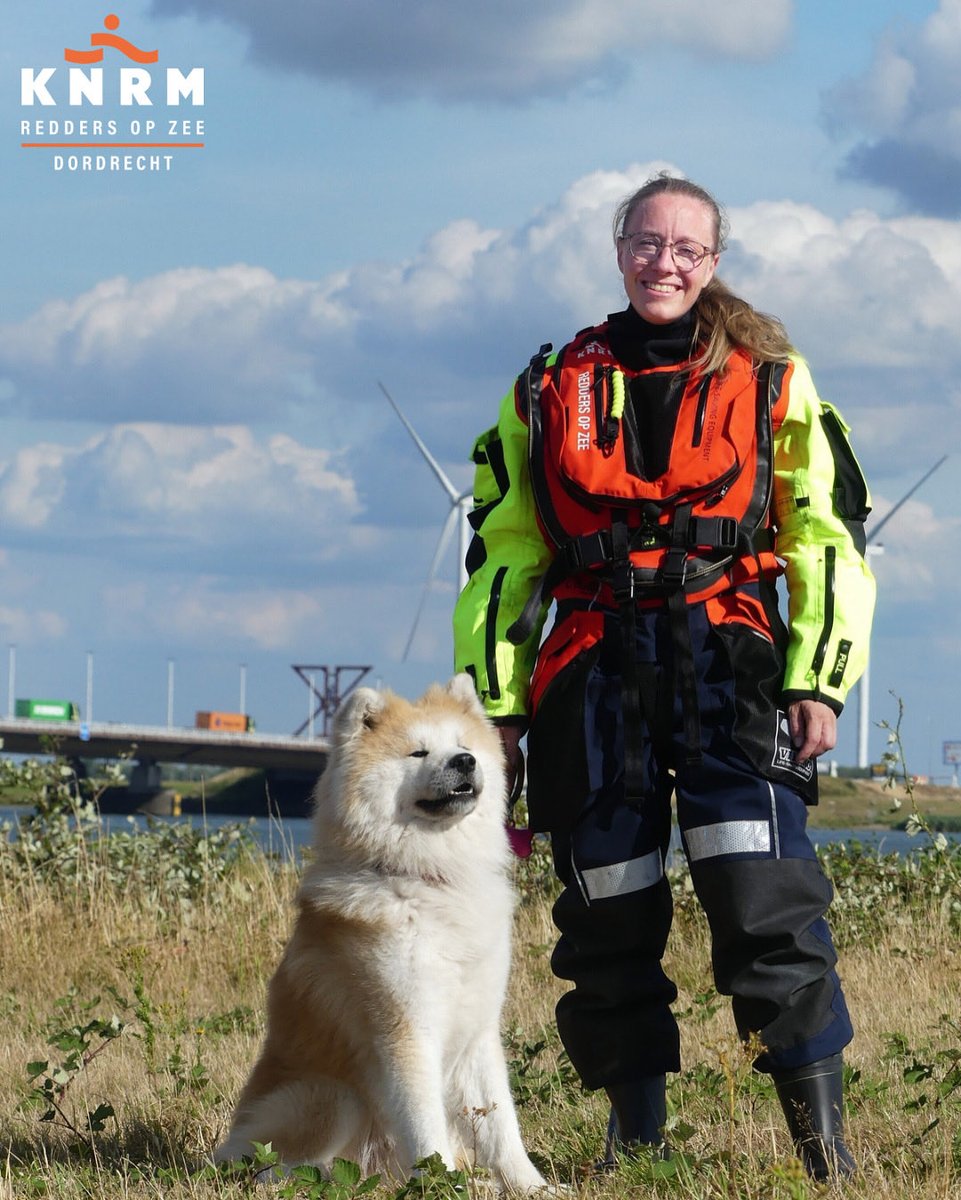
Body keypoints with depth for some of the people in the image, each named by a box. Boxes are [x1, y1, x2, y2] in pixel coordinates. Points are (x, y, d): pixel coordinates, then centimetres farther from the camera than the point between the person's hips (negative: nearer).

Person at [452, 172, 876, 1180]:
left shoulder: (772, 383, 11)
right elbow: (503, 558, 16)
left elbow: (827, 542, 8)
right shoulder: (551, 391, 15)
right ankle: (636, 1137, 13)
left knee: (767, 900, -17)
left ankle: (826, 1150, -17)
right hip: (594, 672, 3)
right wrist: (499, 708, 10)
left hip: (728, 665, -2)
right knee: (609, 911, 2)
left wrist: (817, 682, -4)